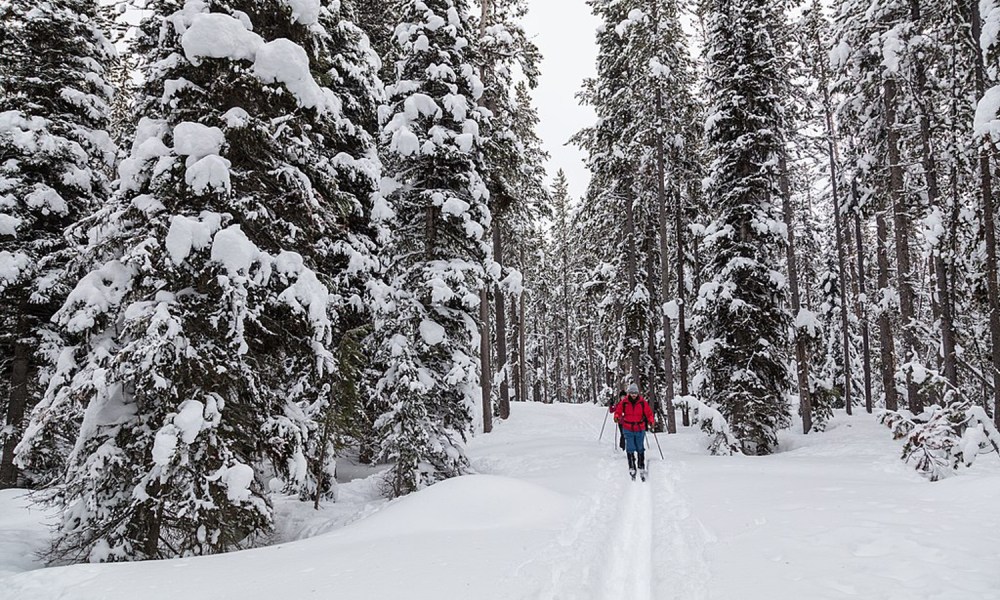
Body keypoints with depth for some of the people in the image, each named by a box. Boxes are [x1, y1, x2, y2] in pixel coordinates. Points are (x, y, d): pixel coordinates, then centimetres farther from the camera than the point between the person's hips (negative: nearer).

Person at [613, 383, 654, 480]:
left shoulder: (642, 402, -4)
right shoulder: (624, 402, -4)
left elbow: (648, 413, -1)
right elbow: (618, 411, 2)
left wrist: (650, 421, -16)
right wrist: (617, 417, -19)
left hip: (640, 429, 1)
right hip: (628, 429, -1)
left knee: (640, 449, 8)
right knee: (630, 449, -5)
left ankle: (642, 468, 20)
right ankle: (632, 468, 2)